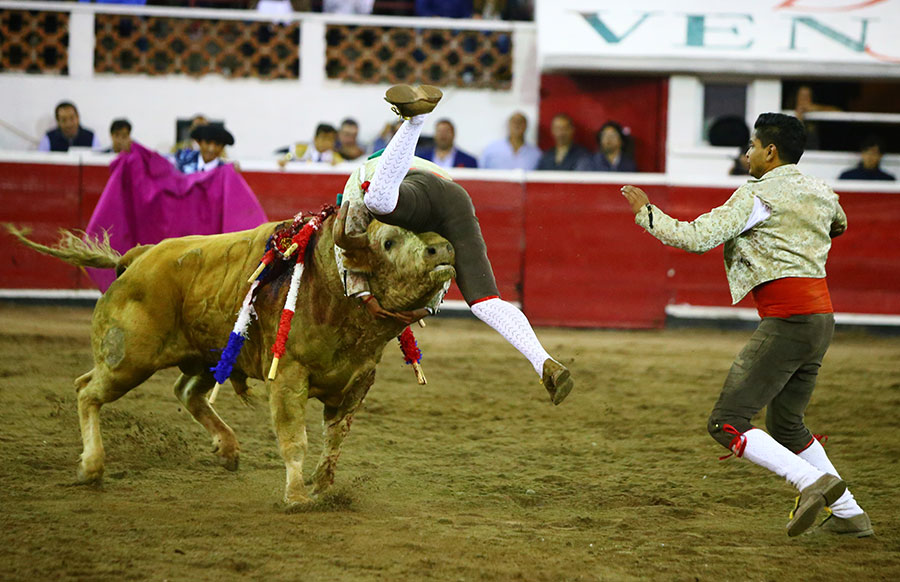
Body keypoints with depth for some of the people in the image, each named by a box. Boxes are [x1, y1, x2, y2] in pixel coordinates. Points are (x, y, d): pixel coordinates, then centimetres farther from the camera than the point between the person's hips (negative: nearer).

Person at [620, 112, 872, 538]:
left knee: (726, 423, -10)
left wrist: (646, 212, 1)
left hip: (787, 320, -9)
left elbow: (695, 238, -12)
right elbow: (839, 226, 41)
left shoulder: (758, 195, -8)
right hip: (821, 318, 9)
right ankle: (850, 514, 19)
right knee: (786, 426, 22)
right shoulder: (821, 192, 16)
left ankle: (813, 481, -23)